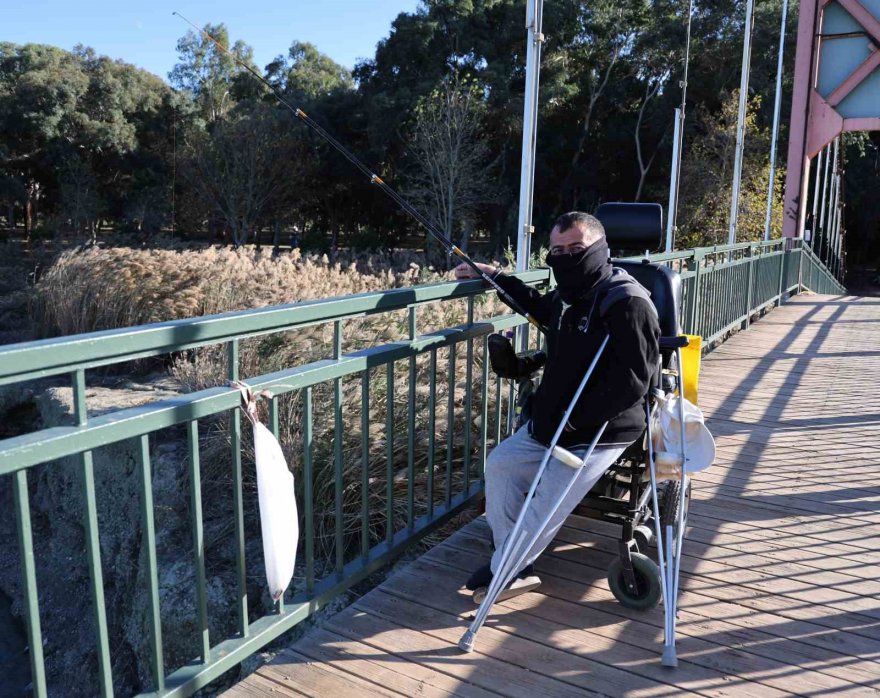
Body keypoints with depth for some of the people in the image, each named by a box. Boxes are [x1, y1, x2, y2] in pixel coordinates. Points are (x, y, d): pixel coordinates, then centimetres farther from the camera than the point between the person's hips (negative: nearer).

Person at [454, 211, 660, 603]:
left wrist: (569, 422, -24)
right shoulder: (568, 295, 6)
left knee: (547, 505, -15)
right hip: (554, 423, 9)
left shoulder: (628, 304, -20)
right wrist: (495, 277, 27)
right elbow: (541, 308, 32)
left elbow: (629, 382, -26)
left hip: (602, 432, -9)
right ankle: (516, 570, 13)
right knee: (500, 464, 7)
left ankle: (502, 571, 9)